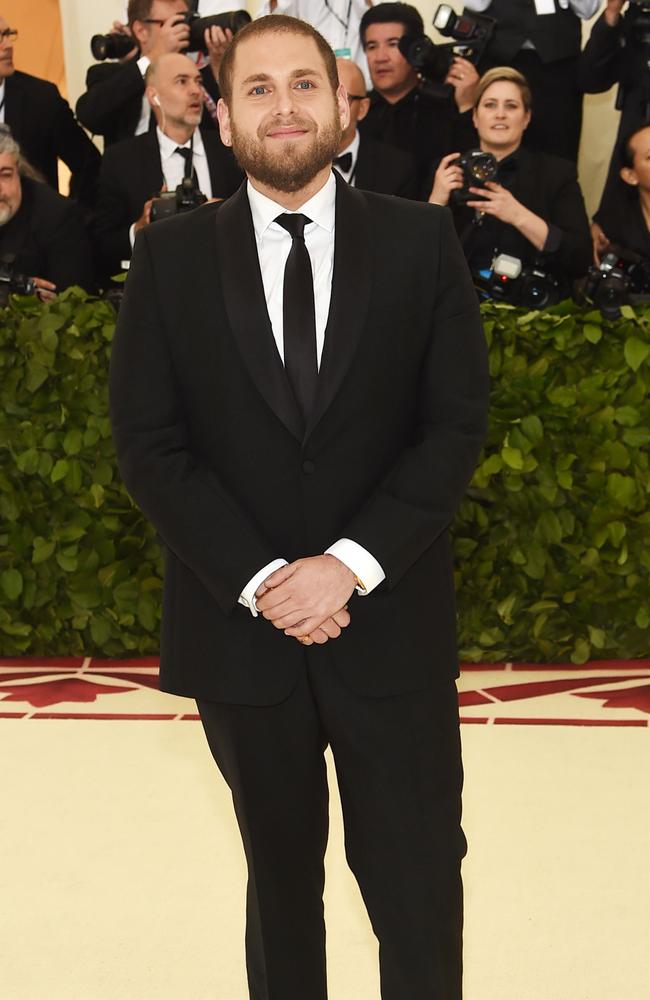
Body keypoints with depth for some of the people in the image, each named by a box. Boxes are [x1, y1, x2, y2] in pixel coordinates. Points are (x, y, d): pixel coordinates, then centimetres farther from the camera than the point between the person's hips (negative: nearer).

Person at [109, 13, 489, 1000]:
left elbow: (457, 423, -4)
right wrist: (259, 579, -14)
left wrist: (350, 564, -14)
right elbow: (147, 440, -3)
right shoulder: (170, 255, 1)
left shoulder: (422, 241, 0)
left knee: (418, 881, 7)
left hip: (392, 625, 0)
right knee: (281, 873, 17)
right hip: (239, 627, 1)